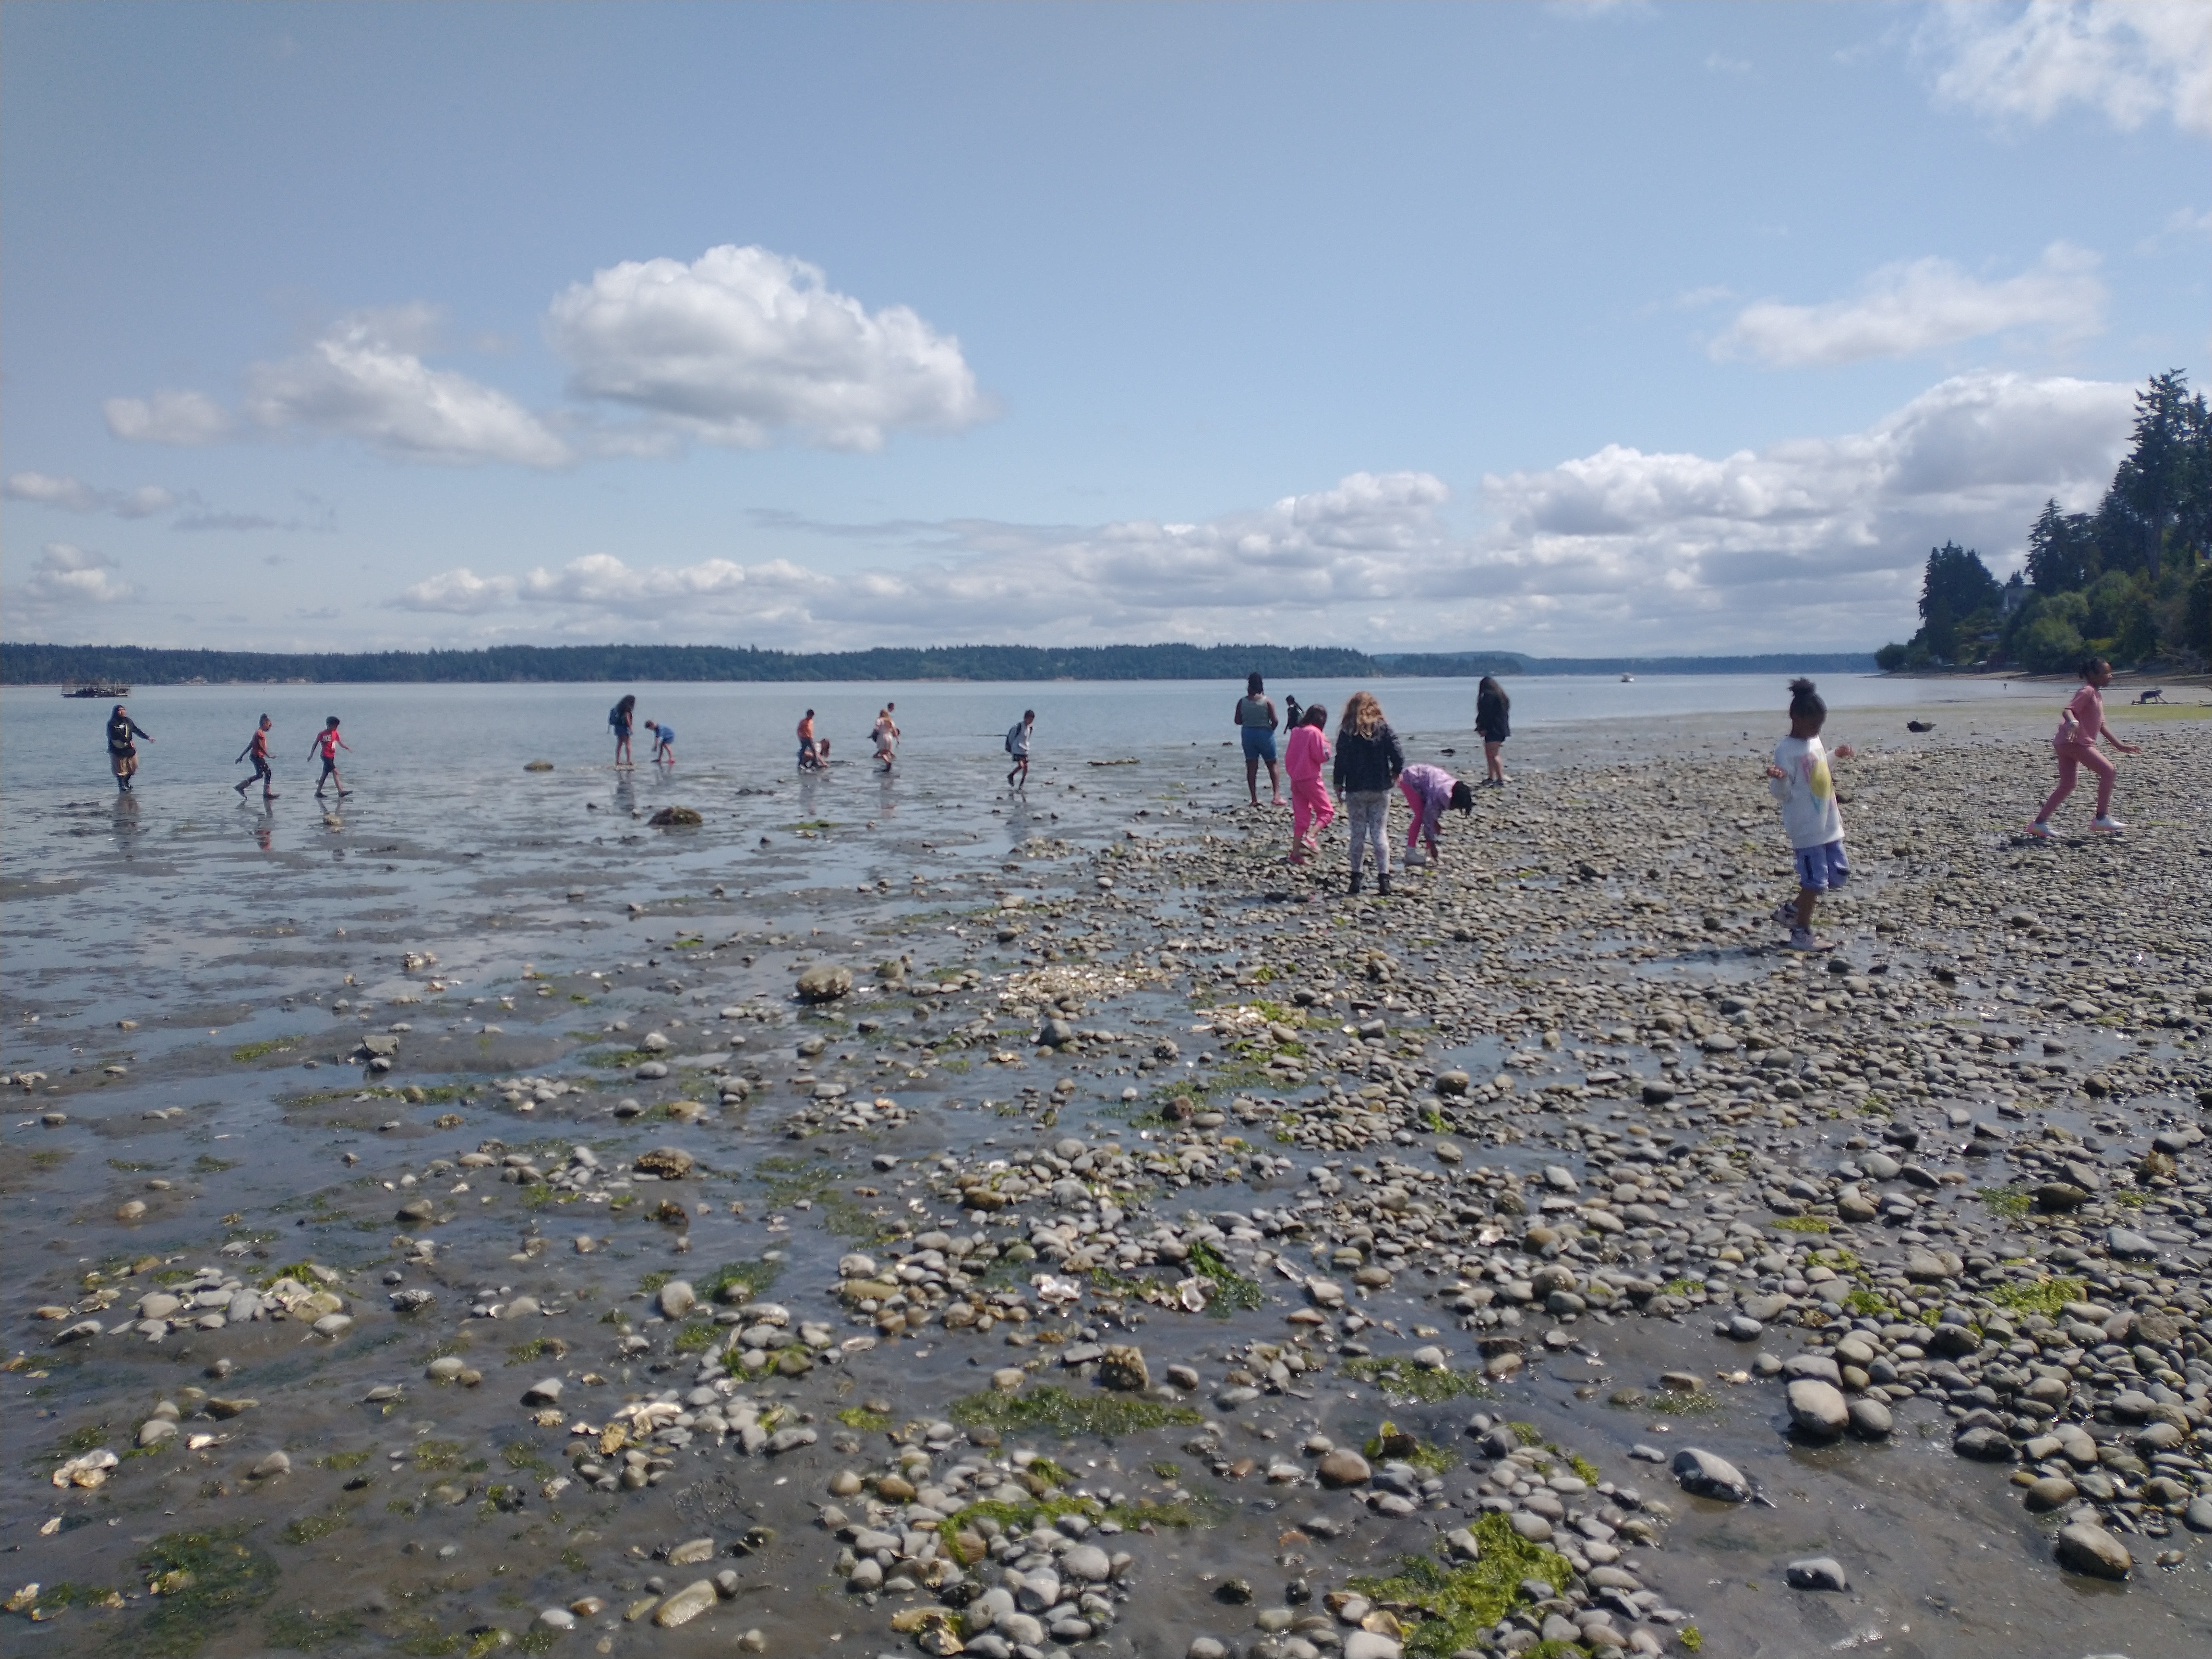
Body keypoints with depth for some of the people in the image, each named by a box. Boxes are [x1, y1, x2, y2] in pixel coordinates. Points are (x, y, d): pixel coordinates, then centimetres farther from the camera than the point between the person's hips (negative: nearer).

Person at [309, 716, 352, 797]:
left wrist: (348, 748, -7)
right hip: (326, 756, -7)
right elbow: (315, 744, -1)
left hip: (331, 756, 7)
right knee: (335, 772, -16)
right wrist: (311, 755, -3)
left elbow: (341, 743, 10)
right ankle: (341, 791, -22)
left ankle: (318, 792, 21)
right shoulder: (322, 734, -7)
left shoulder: (335, 733, 10)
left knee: (325, 774, 12)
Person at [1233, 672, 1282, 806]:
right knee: (1272, 765, 9)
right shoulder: (1267, 701, -9)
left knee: (1251, 767, 7)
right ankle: (1277, 796, 0)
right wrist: (1272, 727, 9)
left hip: (1248, 734, 2)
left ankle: (1254, 799, 4)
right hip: (1265, 734, -2)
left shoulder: (1242, 702, -4)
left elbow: (1238, 721, -1)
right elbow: (1275, 721, -11)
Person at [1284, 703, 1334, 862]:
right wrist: (1325, 742, 2)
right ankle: (1311, 837, -17)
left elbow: (1288, 756, 14)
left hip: (1296, 779, 7)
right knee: (1327, 811, 6)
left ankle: (1295, 854, 6)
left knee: (1301, 816, 11)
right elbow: (1323, 757, -14)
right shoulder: (1315, 733, -13)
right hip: (1311, 778, -7)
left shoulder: (1296, 731, 8)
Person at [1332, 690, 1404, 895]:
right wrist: (1396, 772, 12)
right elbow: (1398, 755, -7)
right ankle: (1384, 878, -4)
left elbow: (1341, 759, -7)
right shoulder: (1383, 727, -2)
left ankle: (1356, 878, 9)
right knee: (1379, 833, 3)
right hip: (1380, 789, 1)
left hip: (1355, 790, -1)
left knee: (1358, 833, 7)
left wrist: (1339, 784, 3)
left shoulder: (1347, 731, -4)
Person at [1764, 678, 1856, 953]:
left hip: (1829, 825, 9)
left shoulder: (1814, 742, 9)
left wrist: (1836, 755, 30)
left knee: (1839, 876, 15)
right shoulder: (1786, 750, -16)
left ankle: (1792, 910, 27)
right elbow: (1783, 794, -18)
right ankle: (1802, 933, 10)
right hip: (1806, 829, -9)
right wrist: (1779, 779, -38)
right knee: (1815, 880, -4)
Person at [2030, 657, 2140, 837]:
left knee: (2067, 786, 7)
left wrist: (2120, 746, 24)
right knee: (2107, 770, -10)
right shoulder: (2087, 692, -8)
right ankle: (2102, 819, -5)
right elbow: (2067, 710, -23)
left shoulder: (2097, 695, 22)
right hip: (2074, 741, -10)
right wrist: (2073, 722, -45)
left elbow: (2101, 726, 26)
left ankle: (2040, 823, 5)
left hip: (2067, 744, 10)